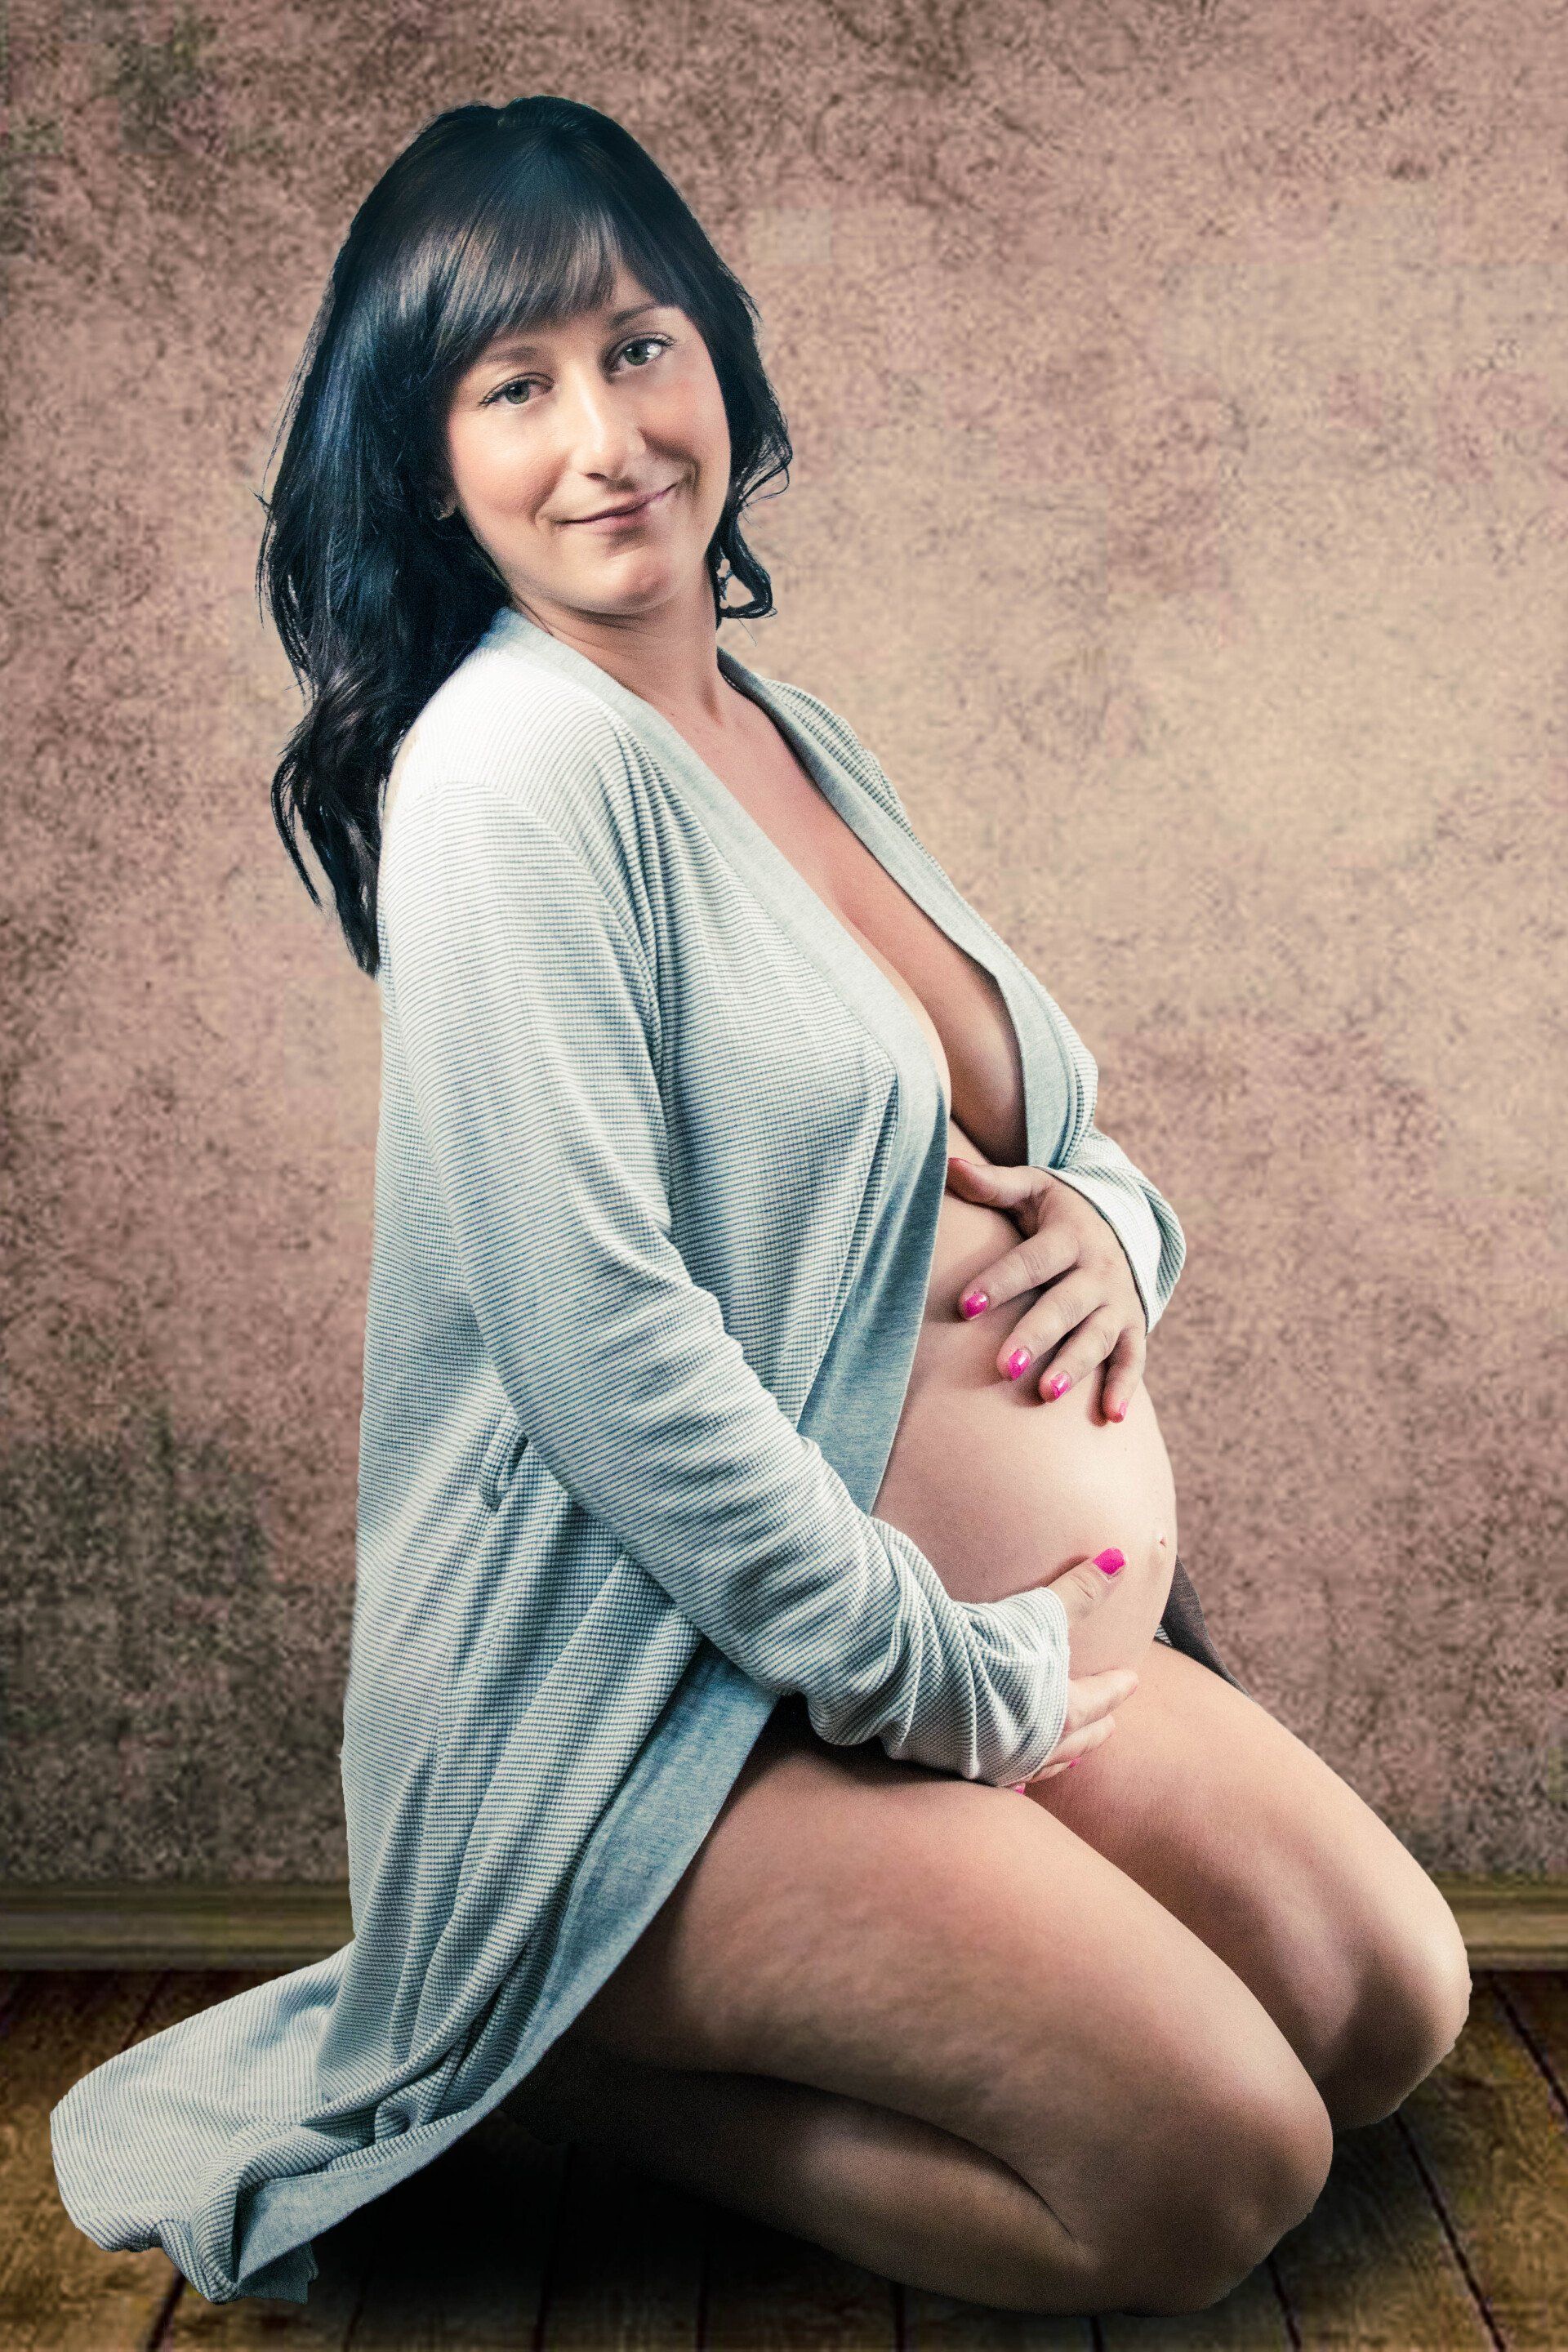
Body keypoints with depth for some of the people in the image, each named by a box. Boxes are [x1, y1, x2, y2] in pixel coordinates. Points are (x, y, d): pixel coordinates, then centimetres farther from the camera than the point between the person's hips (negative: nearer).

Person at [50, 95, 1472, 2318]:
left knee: (1392, 2006, 9)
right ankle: (581, 2057, 4)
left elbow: (1035, 1131, 19)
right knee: (1215, 2170, -13)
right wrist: (946, 1675, -17)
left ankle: (656, 2018, 14)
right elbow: (601, 1338, -24)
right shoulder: (517, 770, -17)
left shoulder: (796, 737, 10)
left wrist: (1111, 1215, -5)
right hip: (654, 1694, -9)